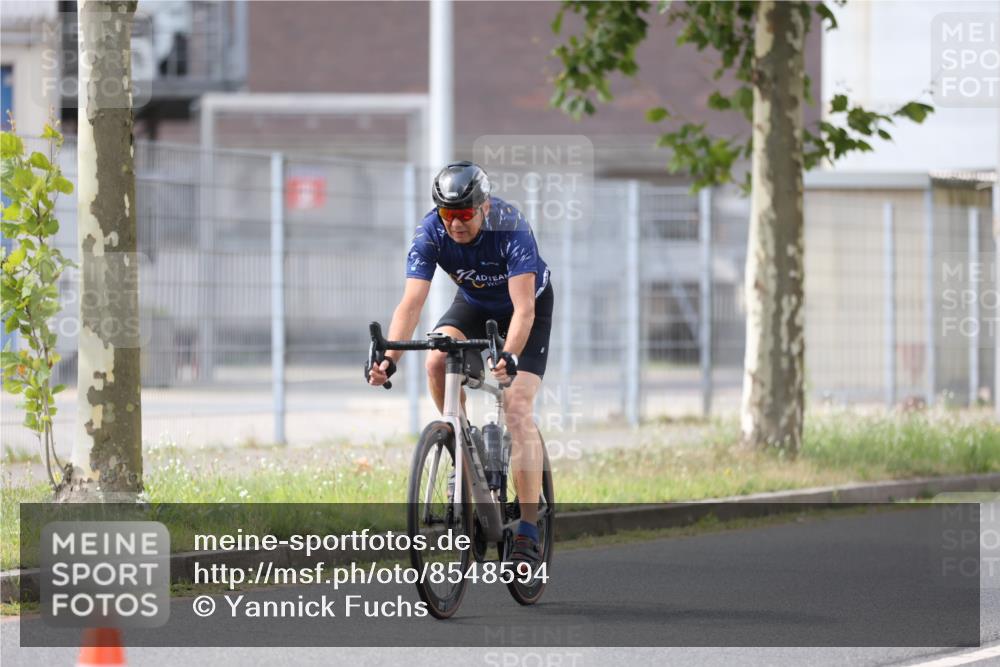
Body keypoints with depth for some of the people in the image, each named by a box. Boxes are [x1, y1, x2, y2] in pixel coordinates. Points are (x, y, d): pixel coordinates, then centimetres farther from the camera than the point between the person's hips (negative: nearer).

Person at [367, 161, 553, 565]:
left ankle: (529, 531, -16)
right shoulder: (431, 232, -27)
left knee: (517, 407, -18)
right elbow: (411, 302, -33)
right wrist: (389, 358, -49)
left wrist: (509, 357, -60)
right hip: (474, 304, 4)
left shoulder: (510, 229, -36)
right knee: (437, 361, -28)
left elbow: (523, 307, -43)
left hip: (530, 304, -4)